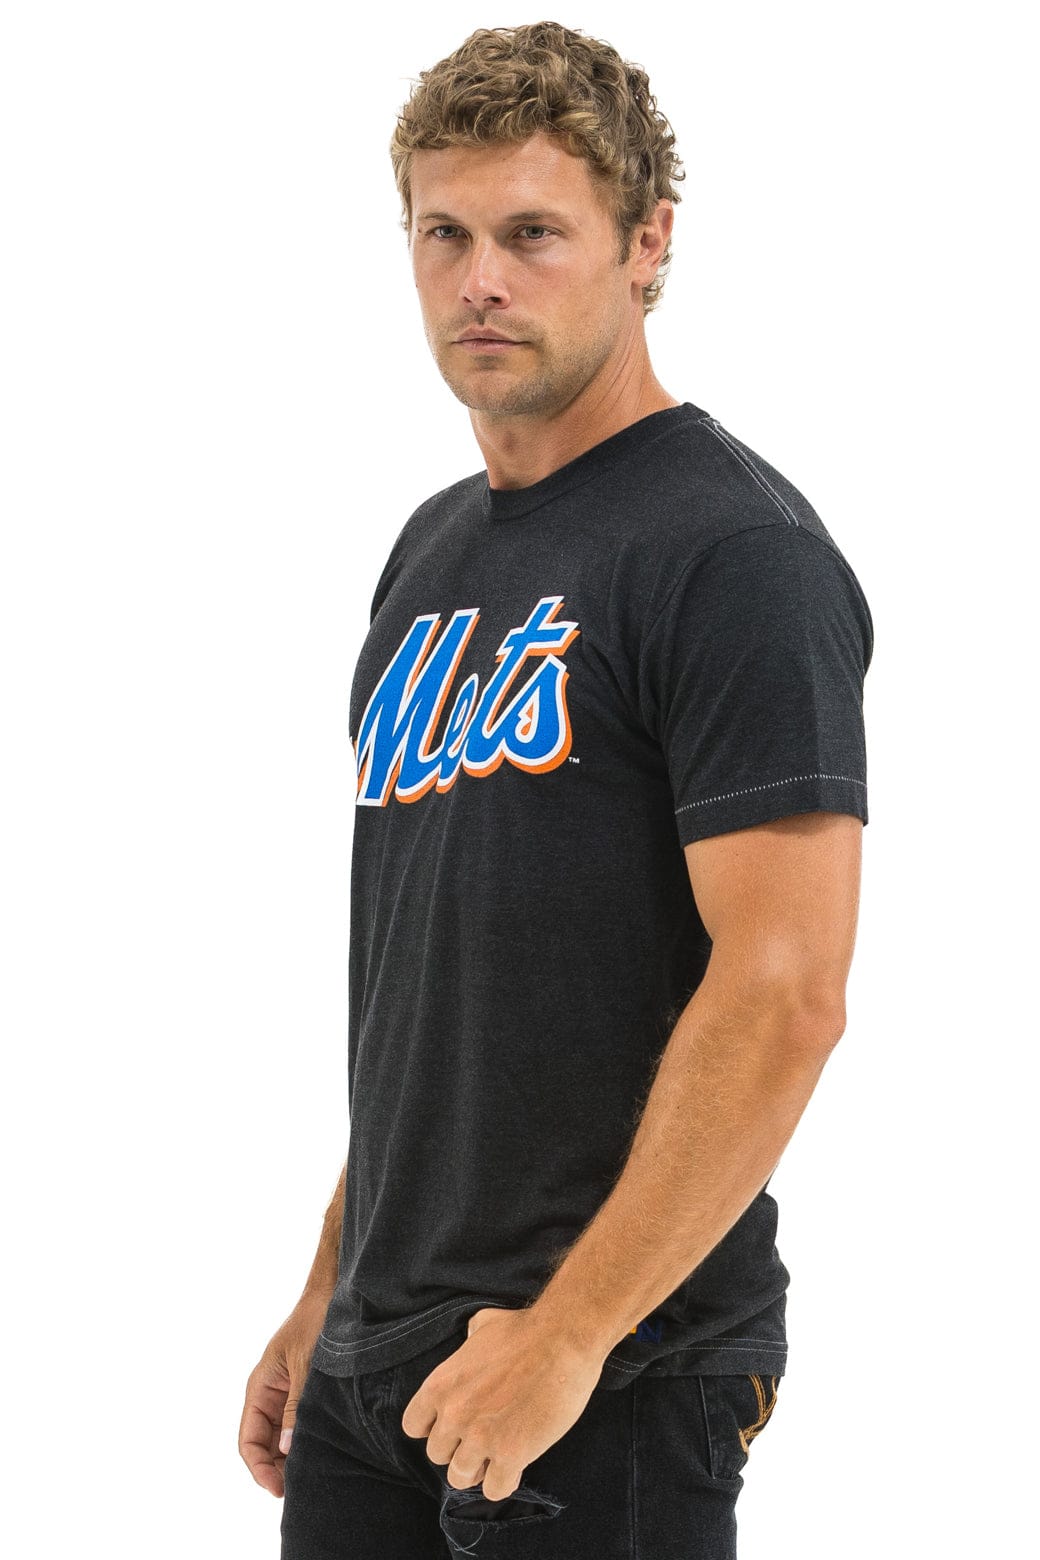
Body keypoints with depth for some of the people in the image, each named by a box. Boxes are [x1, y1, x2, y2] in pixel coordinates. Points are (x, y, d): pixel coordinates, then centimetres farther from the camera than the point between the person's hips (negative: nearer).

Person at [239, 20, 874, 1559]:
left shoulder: (734, 552, -13)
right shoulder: (435, 551, 14)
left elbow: (784, 991, -20)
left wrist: (567, 1332, -20)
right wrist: (334, 1292, 16)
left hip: (618, 1376, -8)